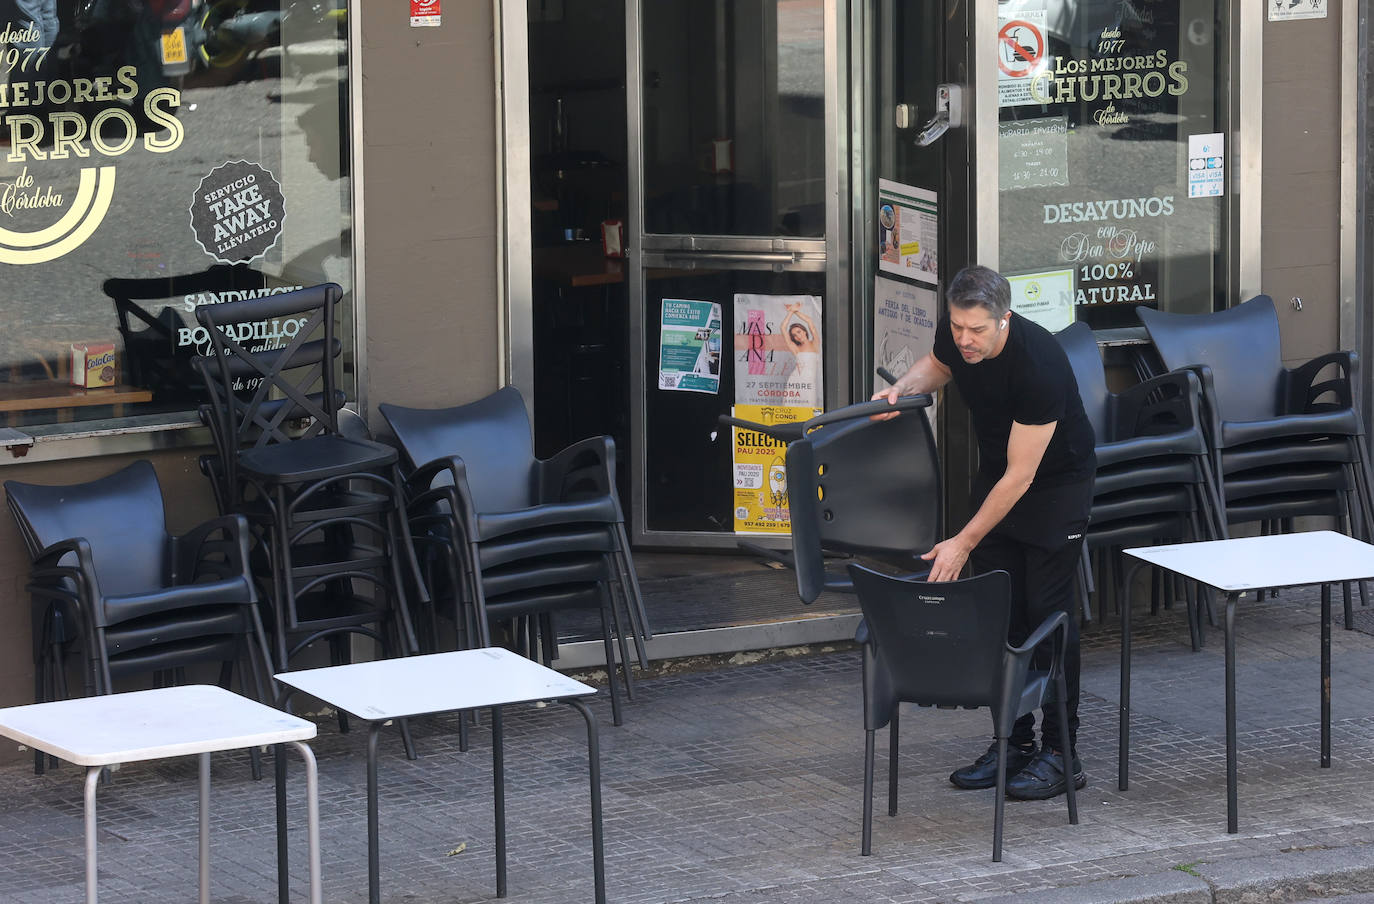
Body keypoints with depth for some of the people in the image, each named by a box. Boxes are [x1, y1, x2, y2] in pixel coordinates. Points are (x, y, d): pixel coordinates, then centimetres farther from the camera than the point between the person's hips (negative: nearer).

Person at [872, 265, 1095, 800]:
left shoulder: (1039, 365, -35)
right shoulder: (954, 335, -15)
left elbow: (1021, 475, -29)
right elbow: (938, 365, 12)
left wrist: (964, 543, -27)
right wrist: (903, 389, -11)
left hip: (1057, 480, -7)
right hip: (995, 471, 7)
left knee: (1047, 610, -10)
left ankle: (1061, 752, -6)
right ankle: (1014, 740, 10)